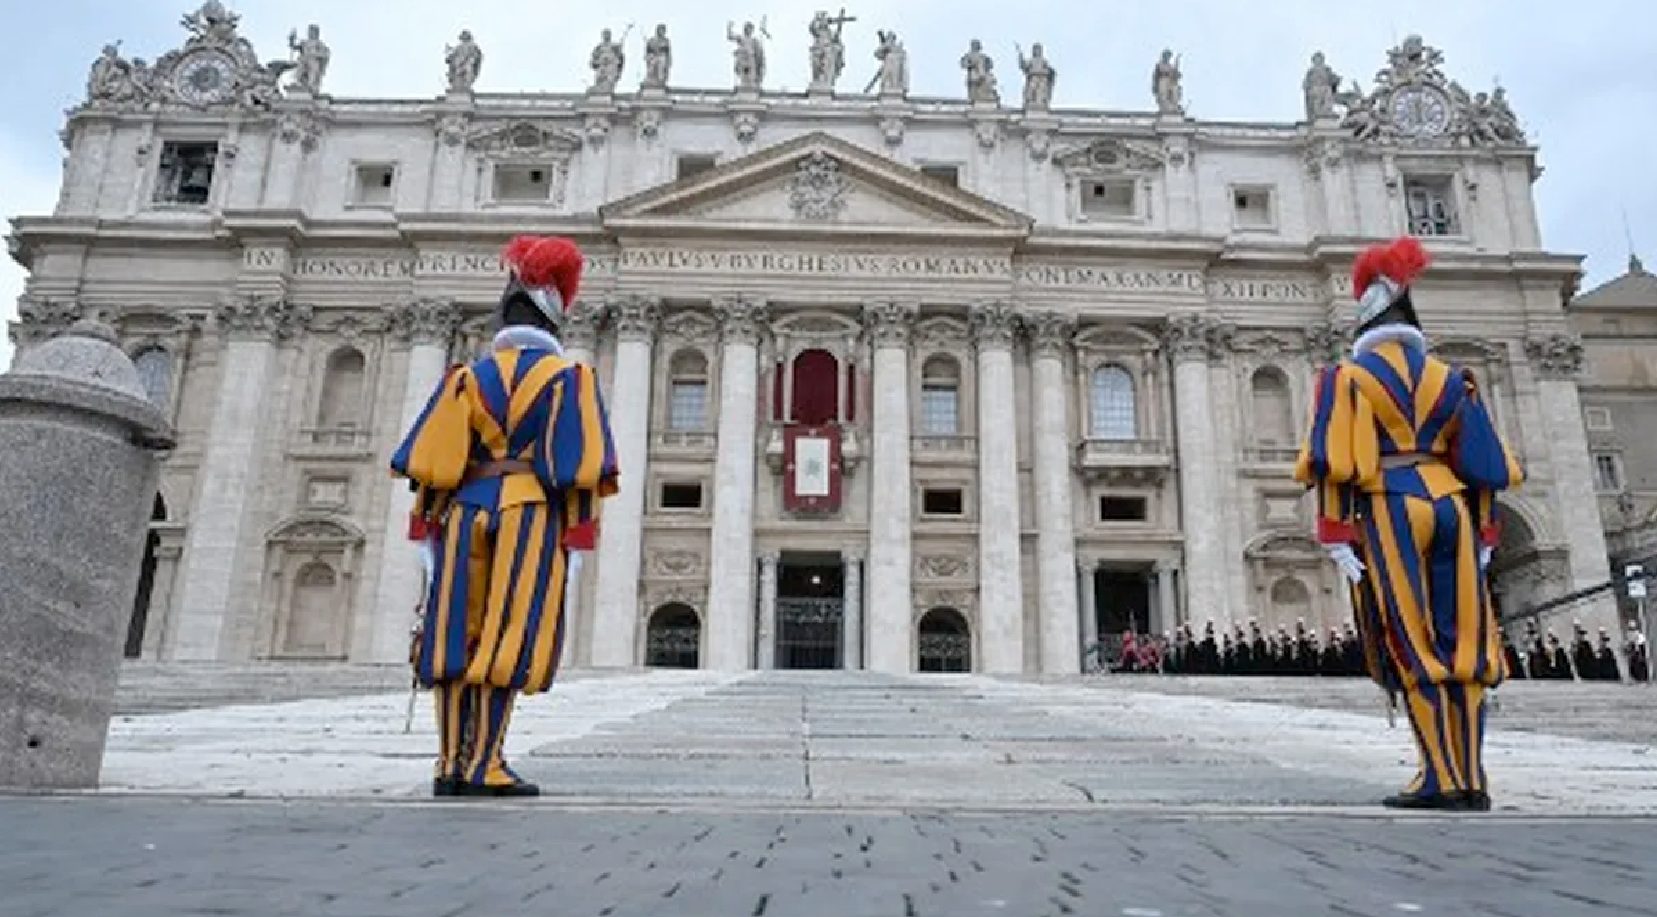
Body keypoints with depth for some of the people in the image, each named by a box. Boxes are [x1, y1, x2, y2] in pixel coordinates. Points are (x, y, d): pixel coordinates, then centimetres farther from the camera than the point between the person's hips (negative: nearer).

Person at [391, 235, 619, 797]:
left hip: (464, 517, 4)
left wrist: (428, 534, 11)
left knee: (456, 640, 7)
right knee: (506, 643, -2)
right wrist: (576, 542, -4)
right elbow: (578, 470, -6)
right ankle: (483, 766, -3)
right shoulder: (568, 379, 2)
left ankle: (451, 764, 11)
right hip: (531, 519, -3)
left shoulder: (469, 376, 12)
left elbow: (430, 464, 7)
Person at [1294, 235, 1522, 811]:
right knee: (1462, 646, 5)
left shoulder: (1349, 376, 1)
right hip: (1450, 506, 4)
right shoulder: (1450, 378, 14)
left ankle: (1441, 779, -5)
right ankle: (1472, 780, 8)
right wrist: (1482, 533, 16)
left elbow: (1335, 462, -8)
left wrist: (1336, 536, -8)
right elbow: (1483, 462, 12)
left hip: (1389, 510, -4)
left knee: (1413, 649, -2)